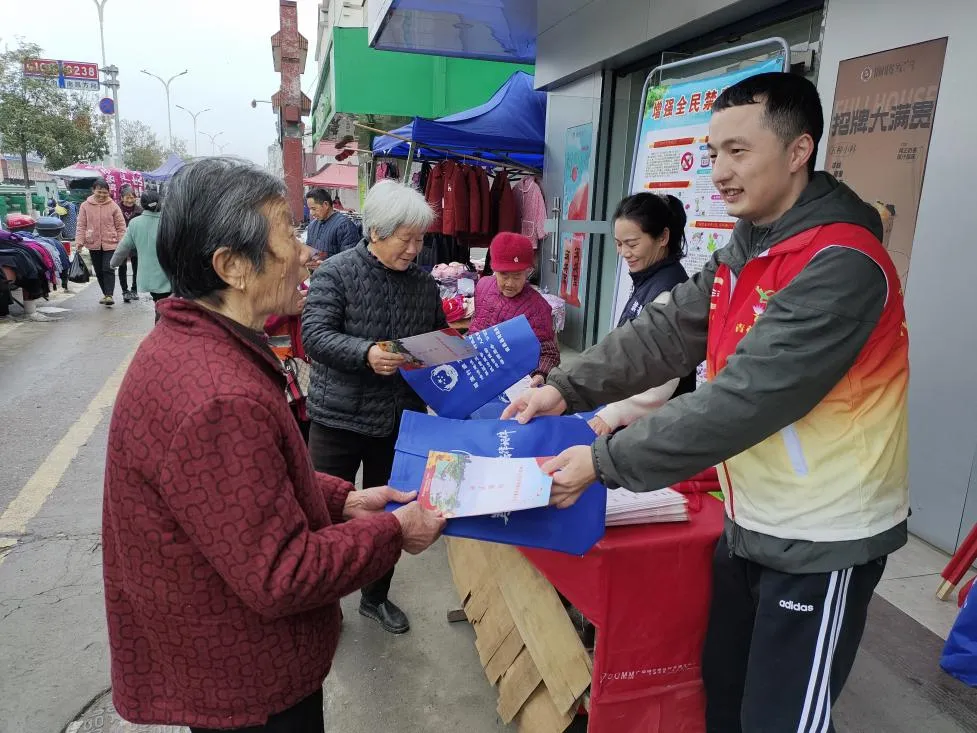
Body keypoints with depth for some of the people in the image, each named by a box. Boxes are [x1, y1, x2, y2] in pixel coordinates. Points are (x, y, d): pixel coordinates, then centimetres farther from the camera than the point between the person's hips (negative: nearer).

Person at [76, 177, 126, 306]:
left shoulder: (113, 206, -2)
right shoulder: (86, 206, 2)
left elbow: (121, 226, 1)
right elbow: (81, 226, 4)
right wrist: (79, 242, -4)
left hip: (110, 244, -3)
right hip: (93, 244, 3)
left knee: (108, 269, -11)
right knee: (99, 271, 12)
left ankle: (109, 295, -9)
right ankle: (105, 294, 26)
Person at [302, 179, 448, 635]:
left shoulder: (424, 284, 6)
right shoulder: (336, 272, -9)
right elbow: (315, 335, -19)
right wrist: (366, 353, -34)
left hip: (399, 420, 5)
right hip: (340, 417, -4)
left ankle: (376, 598, 38)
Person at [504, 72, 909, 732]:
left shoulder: (842, 265, -24)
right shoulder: (746, 250, 5)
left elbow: (744, 400, -30)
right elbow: (665, 335, -2)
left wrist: (605, 462, -26)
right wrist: (566, 389, -13)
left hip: (822, 540, -8)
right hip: (752, 523, 8)